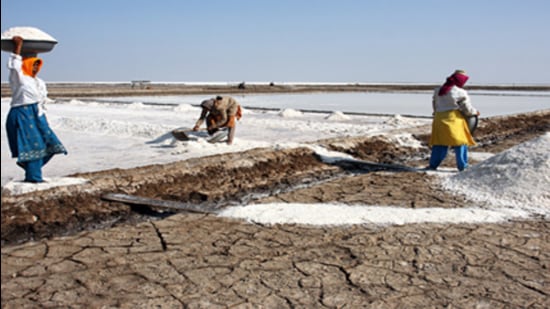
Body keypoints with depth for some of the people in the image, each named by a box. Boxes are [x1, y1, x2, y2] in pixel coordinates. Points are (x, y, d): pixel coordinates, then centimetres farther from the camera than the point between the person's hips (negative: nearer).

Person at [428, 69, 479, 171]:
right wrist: (475, 112, 16)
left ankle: (433, 165, 10)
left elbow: (434, 105, 16)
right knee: (460, 144, 4)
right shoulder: (461, 93, -7)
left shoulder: (438, 90, 9)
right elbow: (468, 110, -2)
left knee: (439, 144, 11)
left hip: (439, 119, 5)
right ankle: (463, 166, 6)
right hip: (454, 119, -5)